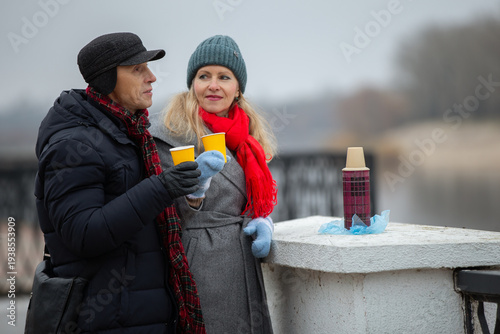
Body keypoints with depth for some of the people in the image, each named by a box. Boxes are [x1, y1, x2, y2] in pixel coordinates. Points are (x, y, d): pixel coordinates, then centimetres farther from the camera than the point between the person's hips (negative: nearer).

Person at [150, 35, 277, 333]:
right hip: (198, 272, -6)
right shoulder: (172, 132, -8)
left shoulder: (250, 132, 13)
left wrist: (263, 223, 1)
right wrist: (194, 189, -28)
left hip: (243, 270, 6)